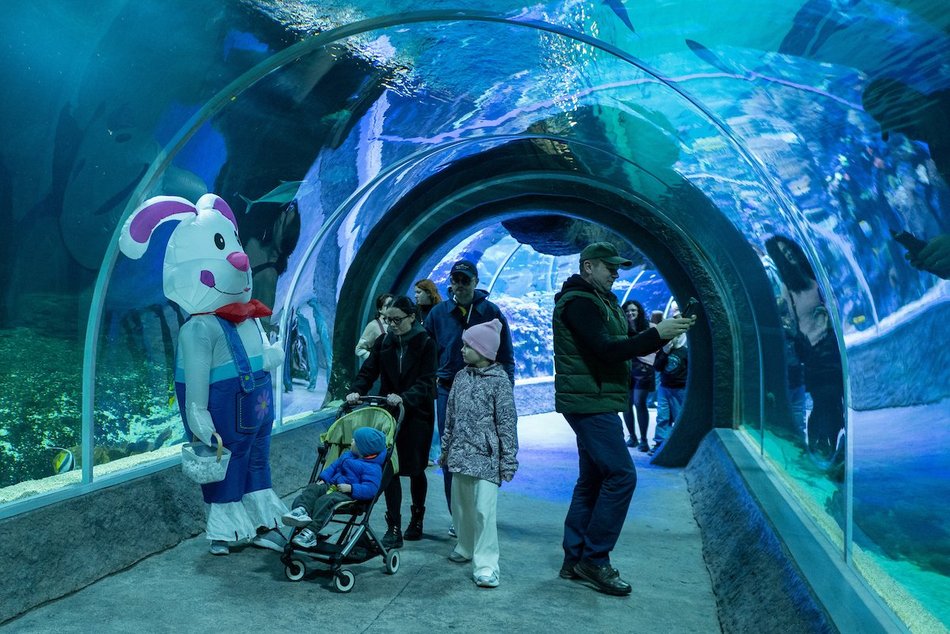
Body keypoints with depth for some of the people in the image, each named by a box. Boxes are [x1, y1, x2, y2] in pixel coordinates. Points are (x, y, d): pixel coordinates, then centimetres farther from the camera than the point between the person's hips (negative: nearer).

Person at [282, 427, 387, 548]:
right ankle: (302, 510, -40)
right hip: (332, 485, 9)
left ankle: (311, 532, -36)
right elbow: (334, 465, 26)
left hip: (348, 493, -9)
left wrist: (351, 488, -26)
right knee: (312, 489, -15)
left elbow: (371, 489, -19)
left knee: (325, 500, -32)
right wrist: (323, 478, 9)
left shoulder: (373, 468, -9)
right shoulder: (348, 455, 21)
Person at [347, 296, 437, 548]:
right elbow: (368, 371, 2)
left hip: (417, 415, -2)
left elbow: (426, 383, -14)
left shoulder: (425, 344, -6)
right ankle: (394, 528, 3)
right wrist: (356, 391, -17)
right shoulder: (383, 342, 6)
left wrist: (404, 397, -30)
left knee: (415, 469, 9)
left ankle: (417, 520, 30)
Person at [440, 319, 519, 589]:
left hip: (485, 456, -6)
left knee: (484, 510, -9)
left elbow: (507, 422, -8)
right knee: (460, 505, 15)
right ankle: (466, 547, 35)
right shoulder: (461, 376, 10)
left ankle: (486, 564, -1)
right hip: (460, 453, 6)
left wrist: (509, 461, -9)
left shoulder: (499, 379, -7)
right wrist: (446, 450, 18)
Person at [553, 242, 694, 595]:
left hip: (595, 404, 11)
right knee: (621, 476, -11)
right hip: (590, 403, -11)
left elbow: (621, 348, 15)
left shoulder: (599, 301, 19)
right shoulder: (579, 302, -13)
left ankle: (574, 560, 20)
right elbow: (607, 351, -23)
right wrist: (657, 334, -20)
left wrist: (662, 333, 1)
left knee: (592, 480, 12)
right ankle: (594, 560, -1)